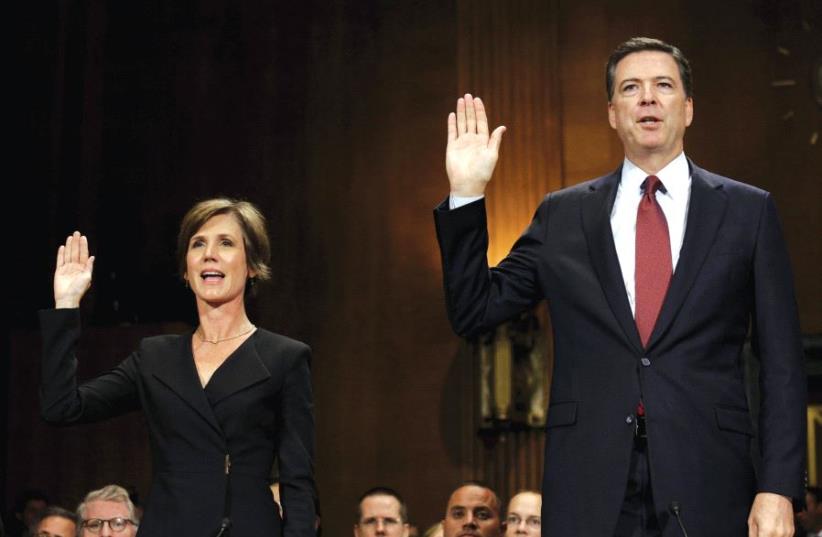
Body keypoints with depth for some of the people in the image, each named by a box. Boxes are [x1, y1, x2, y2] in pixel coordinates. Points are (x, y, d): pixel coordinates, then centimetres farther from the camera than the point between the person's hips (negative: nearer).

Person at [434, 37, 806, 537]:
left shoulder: (748, 211, 5)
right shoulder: (563, 215, 9)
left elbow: (782, 362, 2)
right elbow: (473, 312, 8)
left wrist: (779, 488, -6)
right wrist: (466, 194, -1)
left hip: (706, 483, -1)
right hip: (590, 485, 1)